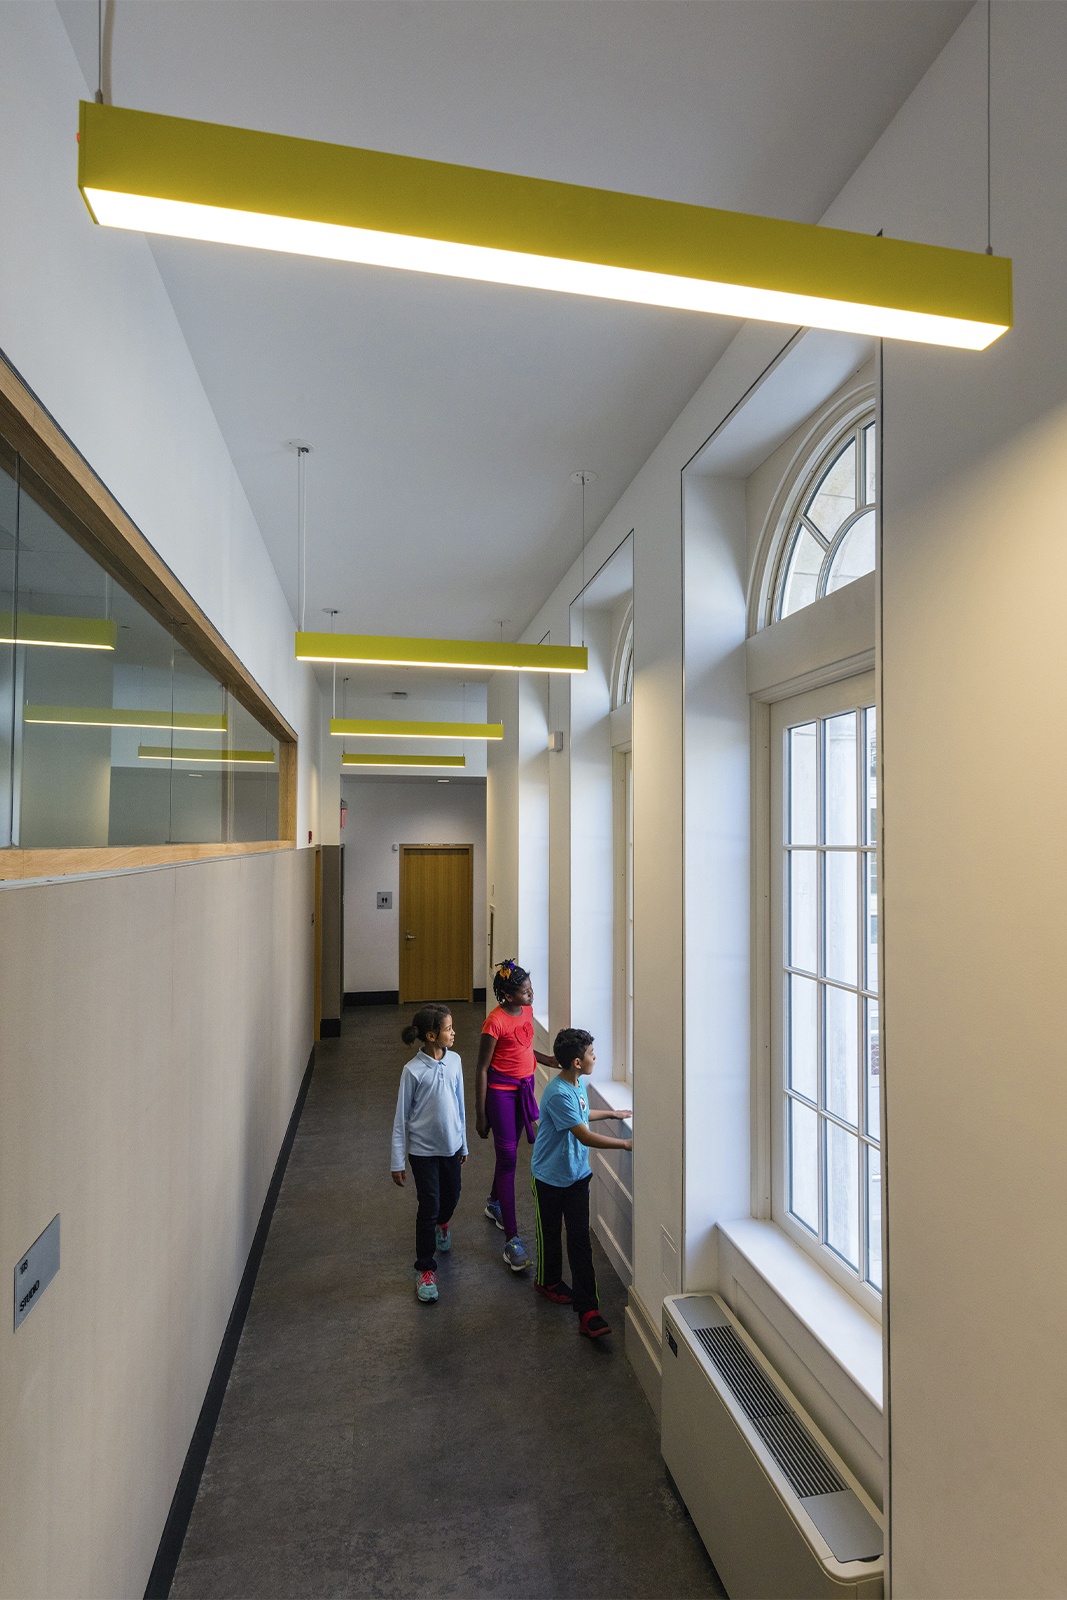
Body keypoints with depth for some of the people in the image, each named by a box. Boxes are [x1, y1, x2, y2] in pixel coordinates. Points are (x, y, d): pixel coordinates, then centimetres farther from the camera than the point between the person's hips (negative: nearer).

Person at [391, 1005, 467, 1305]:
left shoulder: (454, 1061, -6)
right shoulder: (413, 1070, -20)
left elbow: (459, 1104, 5)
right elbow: (401, 1118, -12)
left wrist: (463, 1143, 12)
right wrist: (397, 1162, -8)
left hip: (451, 1146, 5)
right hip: (423, 1149, -5)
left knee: (451, 1197, 21)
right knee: (428, 1207, 1)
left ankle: (442, 1223, 55)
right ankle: (425, 1269, 20)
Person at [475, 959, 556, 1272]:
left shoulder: (526, 1010, 0)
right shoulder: (495, 1022, -23)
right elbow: (482, 1069, -16)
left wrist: (551, 1061, 3)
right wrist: (481, 1115, -13)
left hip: (525, 1085, 8)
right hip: (500, 1091, -7)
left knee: (509, 1150, 21)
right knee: (507, 1158, -4)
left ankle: (494, 1203, 45)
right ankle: (511, 1240, 3)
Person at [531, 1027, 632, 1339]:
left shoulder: (577, 1083, -2)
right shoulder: (559, 1094, -31)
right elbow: (585, 1136, -31)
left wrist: (612, 1114, 15)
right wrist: (625, 1144, -26)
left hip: (577, 1175, 6)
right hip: (551, 1177, -6)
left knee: (580, 1240, 3)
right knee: (550, 1234, 18)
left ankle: (588, 1313, 5)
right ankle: (548, 1281, 44)